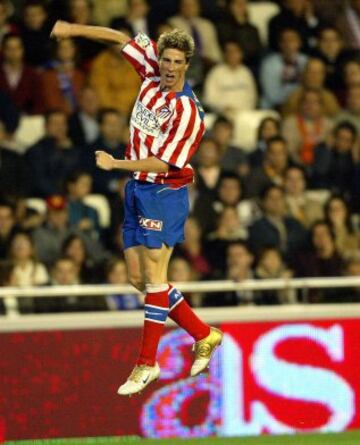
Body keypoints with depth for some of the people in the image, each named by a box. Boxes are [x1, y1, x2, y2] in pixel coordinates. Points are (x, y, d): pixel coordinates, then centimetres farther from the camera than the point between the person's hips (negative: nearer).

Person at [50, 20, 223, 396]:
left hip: (163, 193, -8)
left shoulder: (188, 111, -19)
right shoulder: (152, 74, 1)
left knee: (153, 277, -7)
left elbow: (163, 163, -21)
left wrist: (116, 164, -24)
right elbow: (122, 39, 14)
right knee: (138, 277, 9)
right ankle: (203, 335, 19)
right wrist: (74, 30, 12)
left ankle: (147, 364, -1)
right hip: (137, 189, 8)